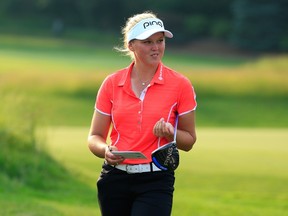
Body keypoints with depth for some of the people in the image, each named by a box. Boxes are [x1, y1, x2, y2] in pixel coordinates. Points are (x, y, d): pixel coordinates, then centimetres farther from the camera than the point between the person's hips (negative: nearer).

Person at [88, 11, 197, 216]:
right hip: (115, 179, 3)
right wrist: (106, 150, -16)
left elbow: (189, 141, 5)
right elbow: (95, 137, 7)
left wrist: (170, 133, -17)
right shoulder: (112, 83, 3)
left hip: (156, 182, -3)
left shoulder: (180, 84, -3)